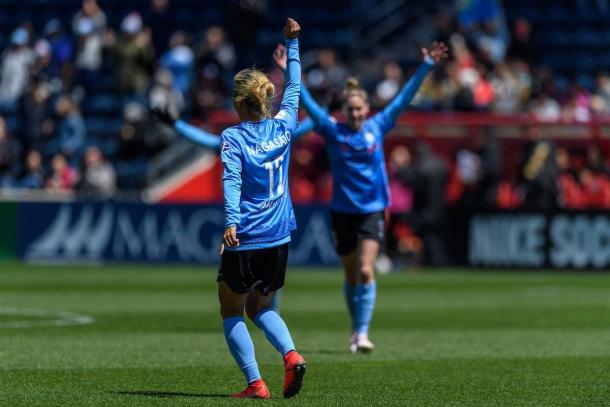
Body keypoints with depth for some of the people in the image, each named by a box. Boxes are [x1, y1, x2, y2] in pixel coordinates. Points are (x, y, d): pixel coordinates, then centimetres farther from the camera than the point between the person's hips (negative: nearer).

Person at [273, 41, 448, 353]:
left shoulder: (378, 127, 1)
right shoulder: (333, 131, -1)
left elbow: (405, 97, 3)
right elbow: (307, 102, -8)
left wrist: (426, 66, 0)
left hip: (372, 210, -1)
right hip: (342, 211, 1)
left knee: (365, 271, -15)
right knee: (351, 276, 11)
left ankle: (362, 333, -16)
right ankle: (356, 330, 26)